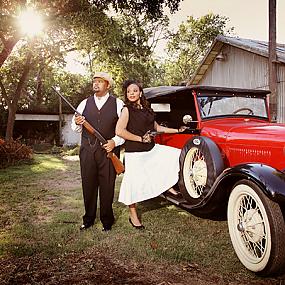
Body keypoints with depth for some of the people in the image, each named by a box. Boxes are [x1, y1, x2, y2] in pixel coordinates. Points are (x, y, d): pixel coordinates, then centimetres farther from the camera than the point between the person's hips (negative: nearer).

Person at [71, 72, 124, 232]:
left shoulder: (118, 104, 3)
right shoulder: (85, 103, 13)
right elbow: (75, 128, 16)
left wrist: (115, 141, -12)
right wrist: (77, 123, -7)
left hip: (109, 150, -3)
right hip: (87, 150, 3)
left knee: (107, 187, 3)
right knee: (88, 185, 9)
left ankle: (107, 221, 20)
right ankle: (88, 219, 26)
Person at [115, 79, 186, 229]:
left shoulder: (147, 109, 11)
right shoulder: (127, 110, -9)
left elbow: (157, 128, 22)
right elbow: (119, 131, -22)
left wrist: (178, 130, 23)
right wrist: (141, 139, -16)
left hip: (152, 149, 7)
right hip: (135, 153, -7)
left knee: (178, 156, 5)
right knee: (135, 183, -1)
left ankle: (167, 185, 19)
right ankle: (133, 216, 18)